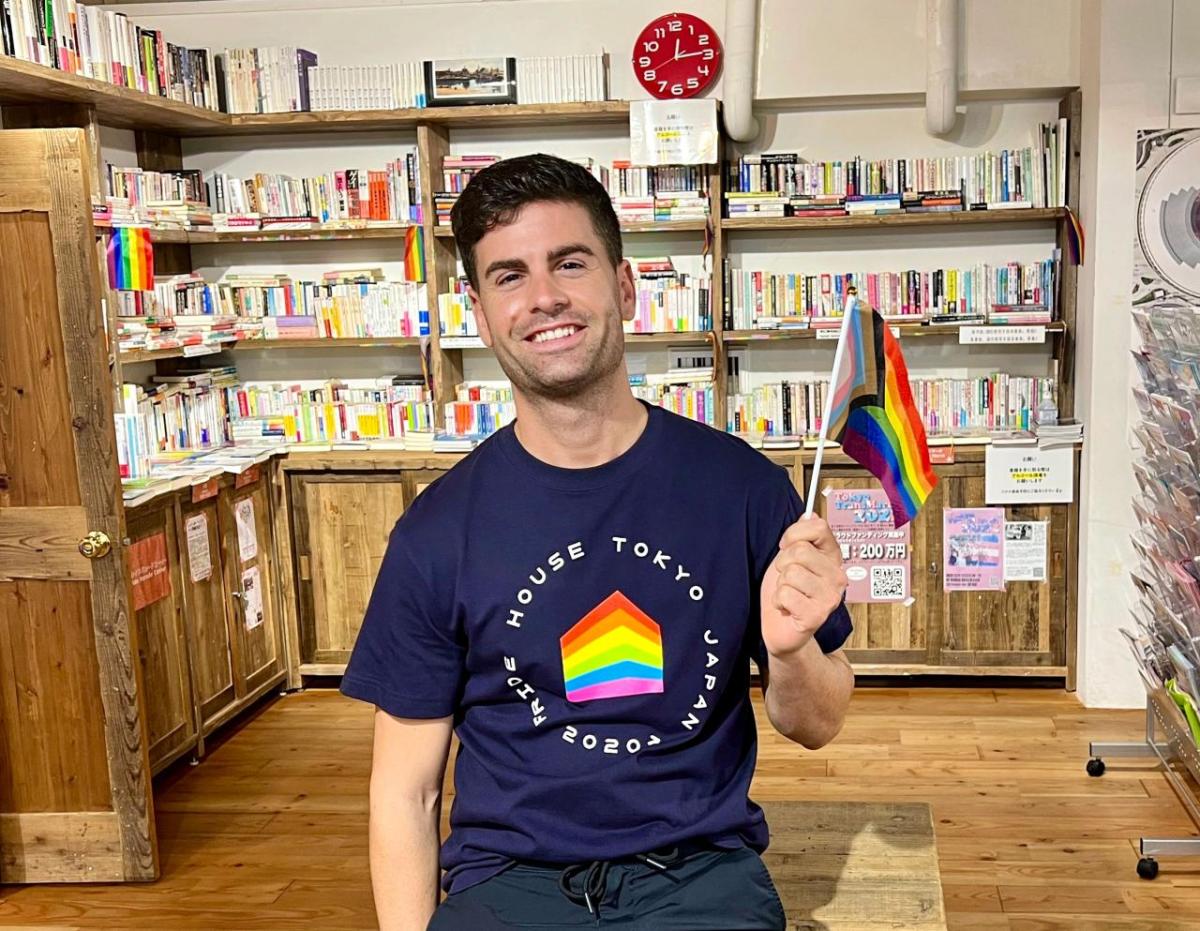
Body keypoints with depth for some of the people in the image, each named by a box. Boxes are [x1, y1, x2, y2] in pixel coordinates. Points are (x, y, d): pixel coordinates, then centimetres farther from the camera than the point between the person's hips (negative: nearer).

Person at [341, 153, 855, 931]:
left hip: (699, 867, 1)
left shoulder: (742, 485, -4)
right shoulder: (436, 532, -4)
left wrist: (792, 649, -16)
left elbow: (816, 726, 5)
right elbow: (406, 792, 3)